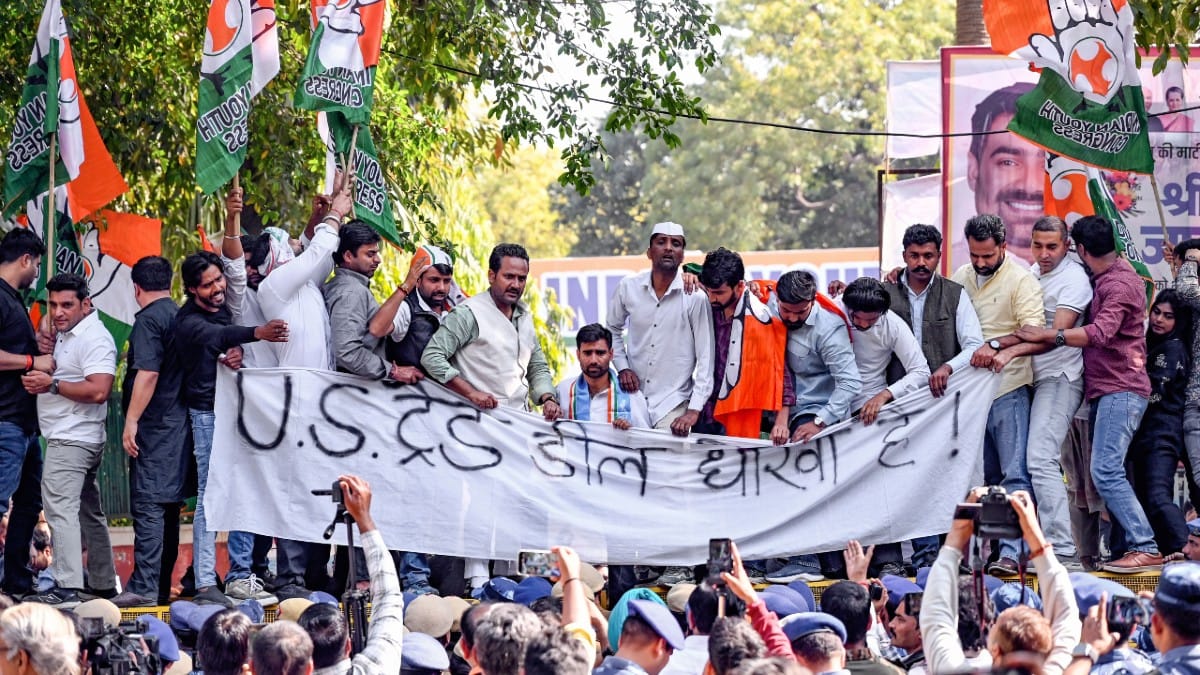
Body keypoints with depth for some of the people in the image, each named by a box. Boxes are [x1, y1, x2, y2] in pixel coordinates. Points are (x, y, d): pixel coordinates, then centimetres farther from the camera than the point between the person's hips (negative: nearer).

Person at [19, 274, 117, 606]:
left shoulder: (94, 338, -15)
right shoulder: (64, 335, 17)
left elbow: (98, 391, -25)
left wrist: (52, 384, -21)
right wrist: (39, 375, 7)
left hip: (72, 439, -11)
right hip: (68, 438, 11)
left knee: (60, 507, -16)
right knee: (88, 511, 15)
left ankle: (67, 587, -21)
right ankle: (104, 584, 22)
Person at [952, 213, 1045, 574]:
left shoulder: (1021, 280, -5)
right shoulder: (961, 278, 14)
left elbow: (1034, 331, -16)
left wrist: (996, 346, -28)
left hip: (1008, 387, -6)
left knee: (1015, 474, -10)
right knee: (987, 476, 10)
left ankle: (1011, 552, -16)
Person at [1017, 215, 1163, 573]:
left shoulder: (1121, 283, -13)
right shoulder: (1103, 279, 19)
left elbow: (1100, 332, -26)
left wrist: (1045, 335, -24)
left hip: (1121, 388, -10)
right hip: (1105, 389, 10)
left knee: (1106, 470, -18)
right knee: (1109, 471, 8)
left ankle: (1145, 548, -21)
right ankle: (1123, 546, 8)